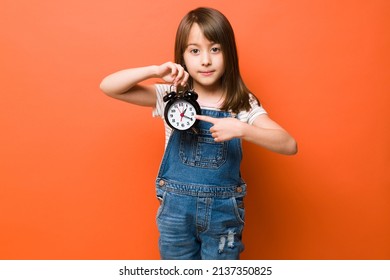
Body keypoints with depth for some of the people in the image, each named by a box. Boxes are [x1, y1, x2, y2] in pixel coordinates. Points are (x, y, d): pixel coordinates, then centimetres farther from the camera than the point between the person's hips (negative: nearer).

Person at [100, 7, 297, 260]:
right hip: (176, 209, 1)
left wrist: (241, 129, -33)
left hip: (224, 211, 0)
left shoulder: (243, 104, -8)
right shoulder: (170, 96, -6)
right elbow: (108, 87, -10)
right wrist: (155, 71, -24)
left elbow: (289, 145, -17)